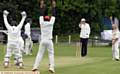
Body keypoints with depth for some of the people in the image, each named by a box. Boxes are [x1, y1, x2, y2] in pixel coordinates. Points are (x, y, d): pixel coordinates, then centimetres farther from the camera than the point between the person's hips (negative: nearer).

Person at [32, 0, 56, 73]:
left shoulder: (42, 23, 2)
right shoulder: (50, 23, -3)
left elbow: (41, 15, 11)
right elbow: (53, 15, 4)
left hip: (43, 41, 2)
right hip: (49, 41, -2)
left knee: (40, 53, 7)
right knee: (51, 54, 3)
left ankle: (35, 66, -1)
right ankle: (51, 67, -9)